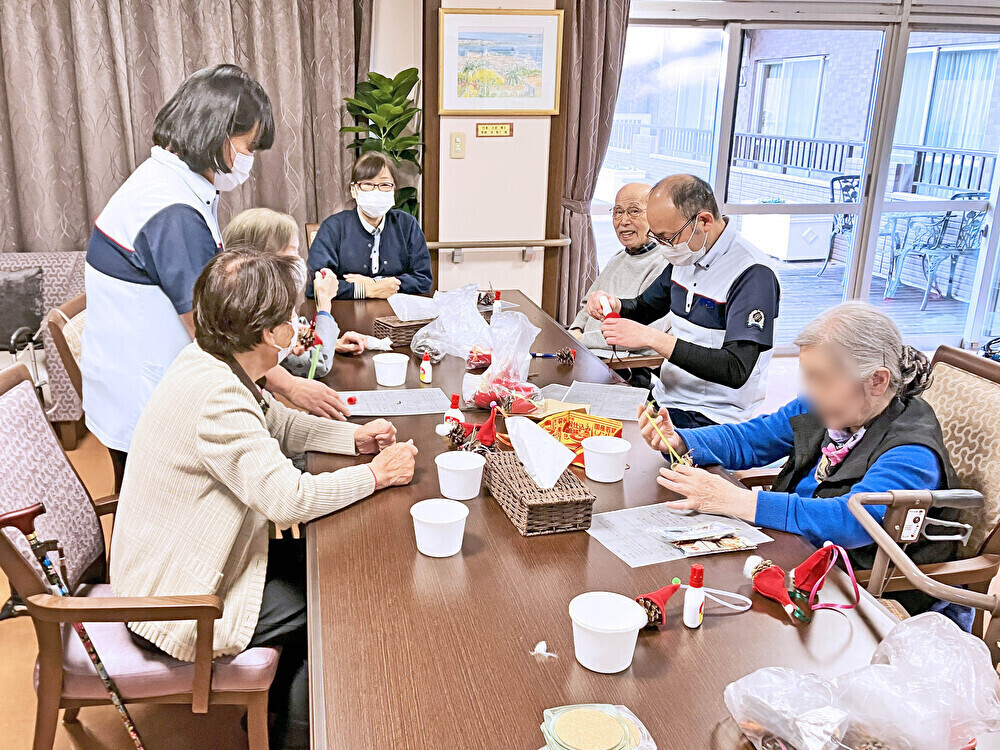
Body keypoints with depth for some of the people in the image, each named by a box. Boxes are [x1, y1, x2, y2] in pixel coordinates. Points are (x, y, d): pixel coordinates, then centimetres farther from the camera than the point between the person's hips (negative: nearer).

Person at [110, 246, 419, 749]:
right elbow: (289, 499, -32)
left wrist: (354, 437, -1)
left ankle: (279, 698, 31)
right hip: (177, 606, -9)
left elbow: (276, 424, 12)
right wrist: (377, 474, -19)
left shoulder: (209, 360, -2)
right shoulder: (214, 396, -33)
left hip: (172, 560, 9)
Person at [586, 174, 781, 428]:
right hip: (663, 400, 8)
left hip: (711, 418, -8)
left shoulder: (752, 274, -18)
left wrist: (653, 338, -27)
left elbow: (736, 370, -26)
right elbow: (645, 307, 23)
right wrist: (613, 305, -1)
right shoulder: (688, 255, 7)